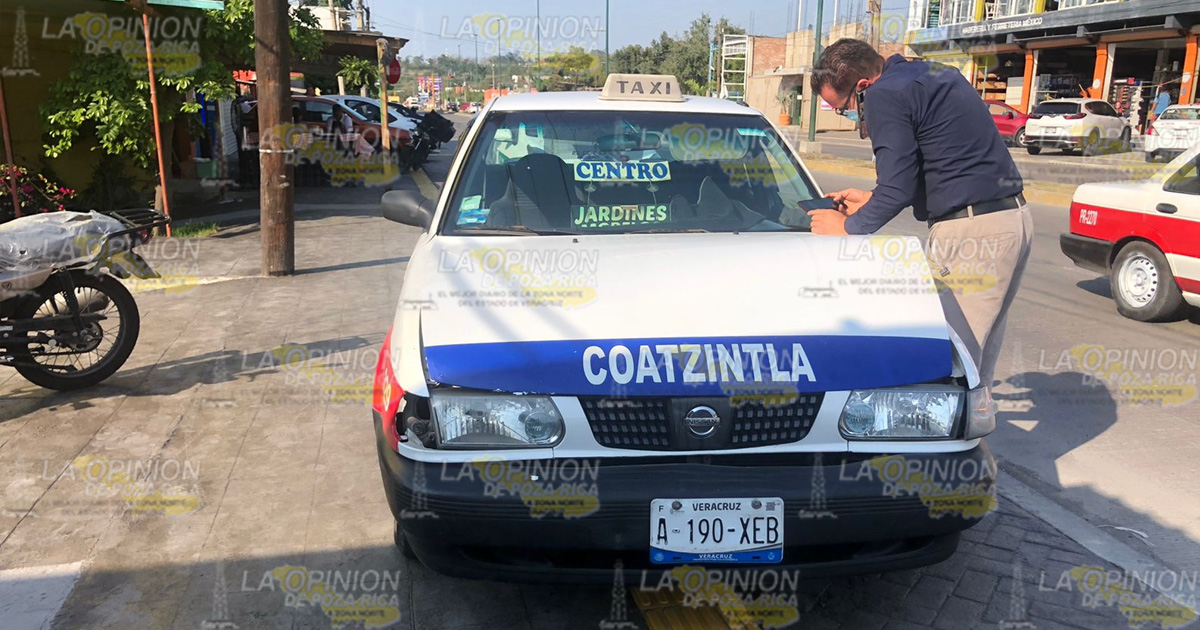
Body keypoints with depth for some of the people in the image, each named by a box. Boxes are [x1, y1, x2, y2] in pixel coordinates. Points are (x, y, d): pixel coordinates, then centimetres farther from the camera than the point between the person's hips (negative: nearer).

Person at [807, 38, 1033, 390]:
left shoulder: (884, 96, -11)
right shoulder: (934, 74, 18)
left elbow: (898, 190, -15)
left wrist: (848, 228, 1)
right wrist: (872, 200, 25)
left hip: (969, 232, -10)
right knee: (980, 352, 17)